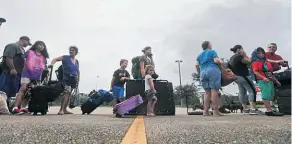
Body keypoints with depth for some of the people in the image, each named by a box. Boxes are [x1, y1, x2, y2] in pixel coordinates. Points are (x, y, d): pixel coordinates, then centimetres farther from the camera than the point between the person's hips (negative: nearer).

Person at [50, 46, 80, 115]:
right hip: (67, 78, -6)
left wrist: (78, 80, 16)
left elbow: (78, 71, 22)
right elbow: (56, 59, -9)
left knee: (69, 94, 9)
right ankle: (61, 110, -20)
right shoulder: (65, 57, 1)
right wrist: (52, 64, -30)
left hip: (74, 79, 6)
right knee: (67, 92, -22)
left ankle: (65, 109, 18)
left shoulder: (76, 61, 15)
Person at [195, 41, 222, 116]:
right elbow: (216, 60, -7)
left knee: (207, 92, 6)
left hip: (203, 73, 5)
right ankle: (215, 111, -11)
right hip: (213, 71, -5)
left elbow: (197, 65, 12)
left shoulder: (199, 55, 22)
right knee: (214, 90, -8)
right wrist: (221, 62, 14)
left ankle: (206, 111, 1)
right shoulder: (212, 52, 8)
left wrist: (200, 73, 22)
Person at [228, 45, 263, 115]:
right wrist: (245, 55, -1)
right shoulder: (239, 56, -17)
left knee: (242, 92, 12)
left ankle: (245, 109, 17)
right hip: (243, 76, -10)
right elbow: (249, 62, -10)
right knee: (252, 91, -9)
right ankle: (253, 109, -16)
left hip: (237, 77, 10)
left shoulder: (232, 58, 13)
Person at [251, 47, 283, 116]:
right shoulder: (256, 62, -1)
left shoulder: (267, 62, 23)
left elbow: (270, 72, 27)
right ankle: (269, 110, -17)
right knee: (266, 95, -15)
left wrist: (275, 80, 21)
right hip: (262, 81, -9)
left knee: (270, 95, 9)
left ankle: (268, 110, 16)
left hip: (270, 80, 9)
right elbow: (255, 72, -12)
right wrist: (263, 78, -24)